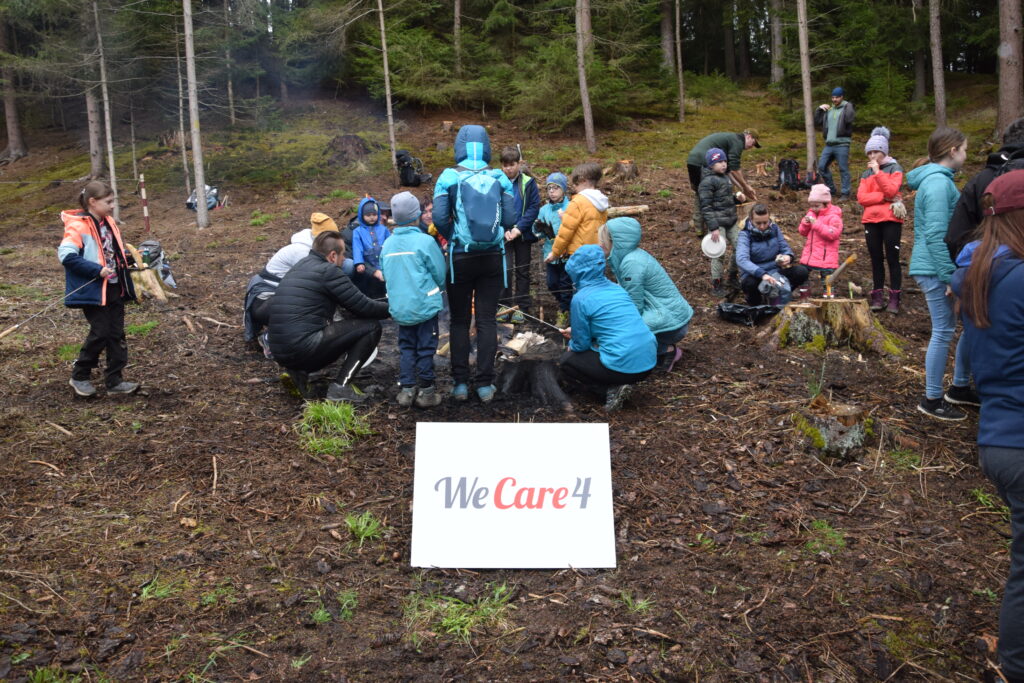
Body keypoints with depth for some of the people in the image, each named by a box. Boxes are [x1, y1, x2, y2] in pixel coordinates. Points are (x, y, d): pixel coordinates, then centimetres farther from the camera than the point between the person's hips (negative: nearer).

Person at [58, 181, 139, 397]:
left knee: (116, 334, 7)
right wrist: (98, 270, -25)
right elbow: (66, 256, -22)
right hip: (94, 291, -8)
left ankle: (114, 381, 14)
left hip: (115, 289, 8)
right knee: (100, 333, -4)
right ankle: (79, 377, 15)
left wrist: (130, 258, 6)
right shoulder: (77, 226, -14)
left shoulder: (108, 222, 11)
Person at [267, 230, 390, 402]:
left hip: (279, 350, 9)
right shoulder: (328, 271, -6)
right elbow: (364, 308, -4)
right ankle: (340, 386, -6)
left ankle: (299, 370, 12)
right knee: (371, 326, 0)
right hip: (303, 348, -9)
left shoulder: (300, 266, 20)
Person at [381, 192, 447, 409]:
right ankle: (426, 392, 11)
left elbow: (386, 276, 12)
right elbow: (440, 274, -7)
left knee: (406, 347, 15)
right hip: (424, 306, -4)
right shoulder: (425, 241, -13)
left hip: (399, 307, 5)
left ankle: (407, 389, 16)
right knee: (425, 348, 5)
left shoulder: (387, 245, 2)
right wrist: (438, 294, 13)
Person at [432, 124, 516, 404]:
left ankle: (460, 384, 11)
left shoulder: (449, 177, -4)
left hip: (460, 257, -1)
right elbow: (510, 218, -4)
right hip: (493, 257, 1)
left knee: (460, 321, 9)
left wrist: (453, 236, 8)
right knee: (487, 320, 6)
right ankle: (485, 384, 8)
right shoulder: (500, 178, 1)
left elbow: (439, 218, -10)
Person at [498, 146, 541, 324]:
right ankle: (505, 307, 5)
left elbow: (534, 207, -5)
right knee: (505, 269, -8)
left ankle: (521, 308, 16)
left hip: (523, 235, 1)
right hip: (503, 235, -1)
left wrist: (519, 228, -14)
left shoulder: (528, 183, -3)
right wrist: (504, 230, -13)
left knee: (522, 271, 8)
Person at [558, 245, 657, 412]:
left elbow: (581, 344, -2)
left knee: (566, 361, 15)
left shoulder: (581, 298, -9)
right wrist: (576, 332, 34)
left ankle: (612, 389, -1)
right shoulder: (616, 288, 13)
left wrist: (572, 345, 21)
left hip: (625, 366, -8)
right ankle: (618, 384, 10)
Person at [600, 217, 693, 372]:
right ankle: (663, 346, 12)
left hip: (671, 324, -9)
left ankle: (667, 351, -2)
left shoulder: (631, 262, -22)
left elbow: (634, 308, -18)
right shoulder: (632, 255, 6)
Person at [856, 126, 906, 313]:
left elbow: (891, 190, -14)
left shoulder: (894, 168, 4)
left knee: (892, 258, -4)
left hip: (891, 220, -4)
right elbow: (861, 198, 0)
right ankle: (877, 297, 11)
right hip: (870, 220, 4)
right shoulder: (866, 173, 15)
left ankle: (894, 299, -2)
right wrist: (884, 197, -12)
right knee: (876, 259, 7)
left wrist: (877, 171, -12)